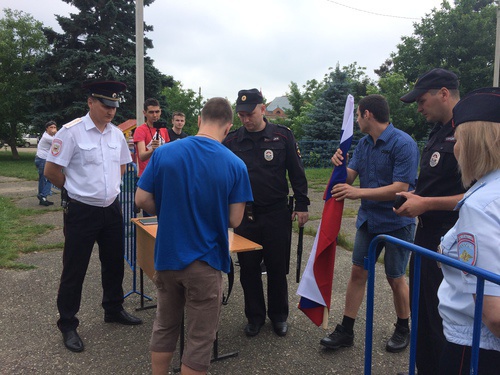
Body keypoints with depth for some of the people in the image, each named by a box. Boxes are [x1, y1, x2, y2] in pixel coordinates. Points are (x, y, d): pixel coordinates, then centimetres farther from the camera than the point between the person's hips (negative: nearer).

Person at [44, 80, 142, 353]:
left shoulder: (117, 133, 4)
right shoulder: (71, 132, -14)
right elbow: (51, 171, -10)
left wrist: (110, 188, 11)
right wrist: (77, 189, 1)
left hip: (112, 209, 6)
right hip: (81, 211, -6)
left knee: (114, 264, 18)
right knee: (74, 270, 6)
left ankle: (113, 310, 38)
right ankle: (67, 325, 24)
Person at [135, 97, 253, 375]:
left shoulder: (163, 153, -7)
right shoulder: (235, 165, -12)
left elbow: (142, 200, -4)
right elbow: (234, 220, -9)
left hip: (167, 255, 3)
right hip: (205, 261, -3)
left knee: (164, 327, 23)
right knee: (201, 338, 13)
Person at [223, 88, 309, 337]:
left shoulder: (283, 136, -2)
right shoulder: (232, 141, 2)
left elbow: (297, 173, 1)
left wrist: (301, 205, -1)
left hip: (277, 214, -1)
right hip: (244, 215, 2)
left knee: (277, 268, 10)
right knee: (248, 269, 9)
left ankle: (278, 315, 30)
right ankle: (255, 316, 28)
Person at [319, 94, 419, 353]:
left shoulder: (403, 144, -19)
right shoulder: (363, 144, 5)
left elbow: (400, 188, -25)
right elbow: (350, 176, 2)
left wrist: (358, 193, -32)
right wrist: (340, 165, -20)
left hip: (396, 222, -6)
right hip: (368, 219, 7)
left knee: (395, 279, 9)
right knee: (357, 273, 8)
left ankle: (403, 330, 33)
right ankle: (346, 331, 19)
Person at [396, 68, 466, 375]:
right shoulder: (439, 132, 12)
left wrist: (426, 203, -21)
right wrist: (416, 197, 8)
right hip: (427, 234, 10)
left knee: (440, 321, 4)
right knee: (421, 311, 21)